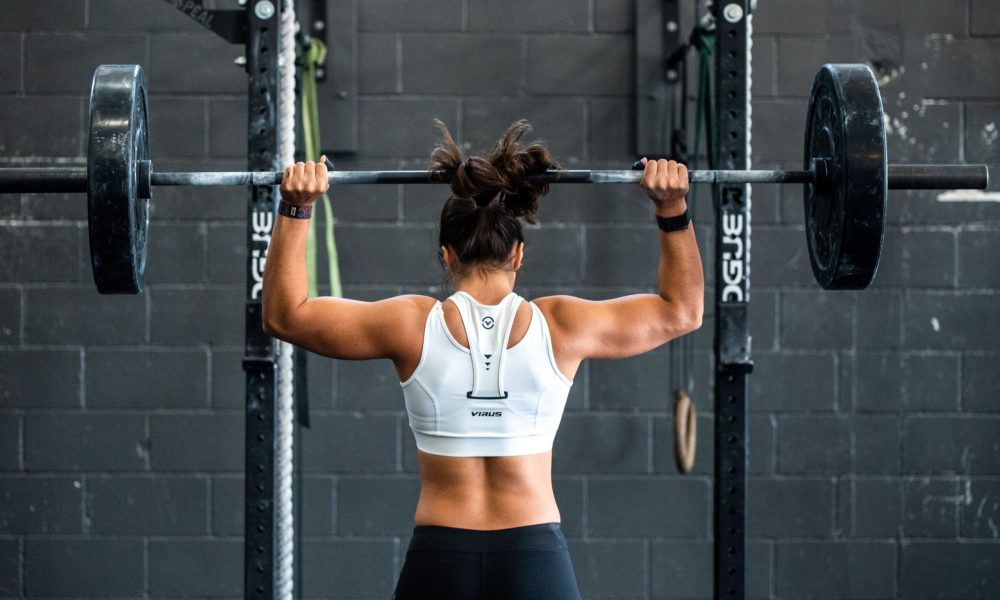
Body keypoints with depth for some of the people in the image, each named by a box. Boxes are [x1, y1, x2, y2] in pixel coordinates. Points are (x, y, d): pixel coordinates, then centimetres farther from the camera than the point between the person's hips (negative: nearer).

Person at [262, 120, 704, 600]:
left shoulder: (413, 325, -3)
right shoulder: (560, 326, -2)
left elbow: (285, 314, 7)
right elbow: (682, 310, 13)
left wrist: (295, 209, 7)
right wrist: (672, 208, 12)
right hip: (536, 560, 0)